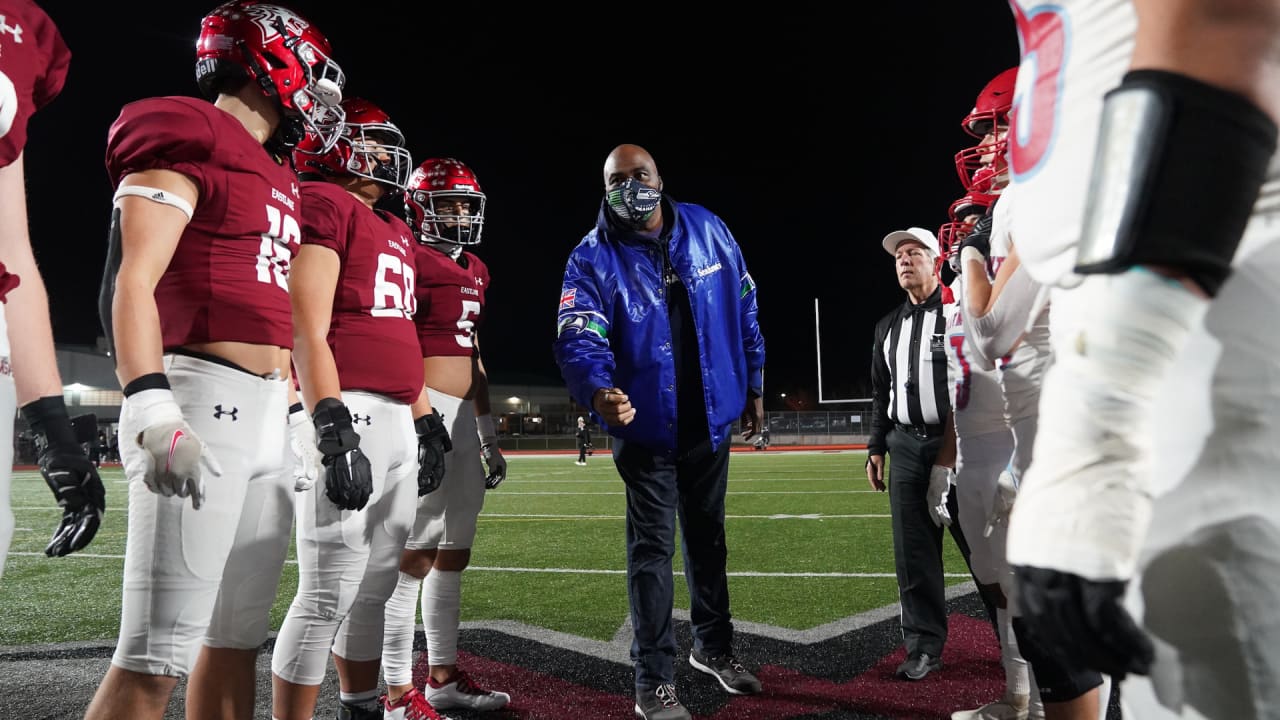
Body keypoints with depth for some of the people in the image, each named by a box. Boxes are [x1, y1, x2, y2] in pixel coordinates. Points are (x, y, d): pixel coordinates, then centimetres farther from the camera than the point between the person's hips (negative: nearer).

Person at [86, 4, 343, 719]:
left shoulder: (275, 172, 22)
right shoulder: (186, 139, -4)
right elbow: (133, 283, -13)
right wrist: (152, 410, -25)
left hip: (272, 415, 9)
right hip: (202, 401, -9)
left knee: (237, 636, 13)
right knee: (158, 656, -8)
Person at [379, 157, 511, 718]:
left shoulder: (475, 270, 18)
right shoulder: (410, 260, -8)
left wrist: (488, 434, 22)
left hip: (464, 417, 9)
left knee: (454, 551, 14)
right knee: (416, 553, -5)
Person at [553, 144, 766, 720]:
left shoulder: (707, 230, -3)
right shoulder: (593, 258, -13)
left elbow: (743, 310, 5)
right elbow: (579, 338, -26)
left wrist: (753, 386, 8)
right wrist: (599, 390, -47)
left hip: (711, 418, 4)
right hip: (647, 426, -3)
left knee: (707, 535, 19)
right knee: (653, 545, 2)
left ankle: (713, 645, 38)